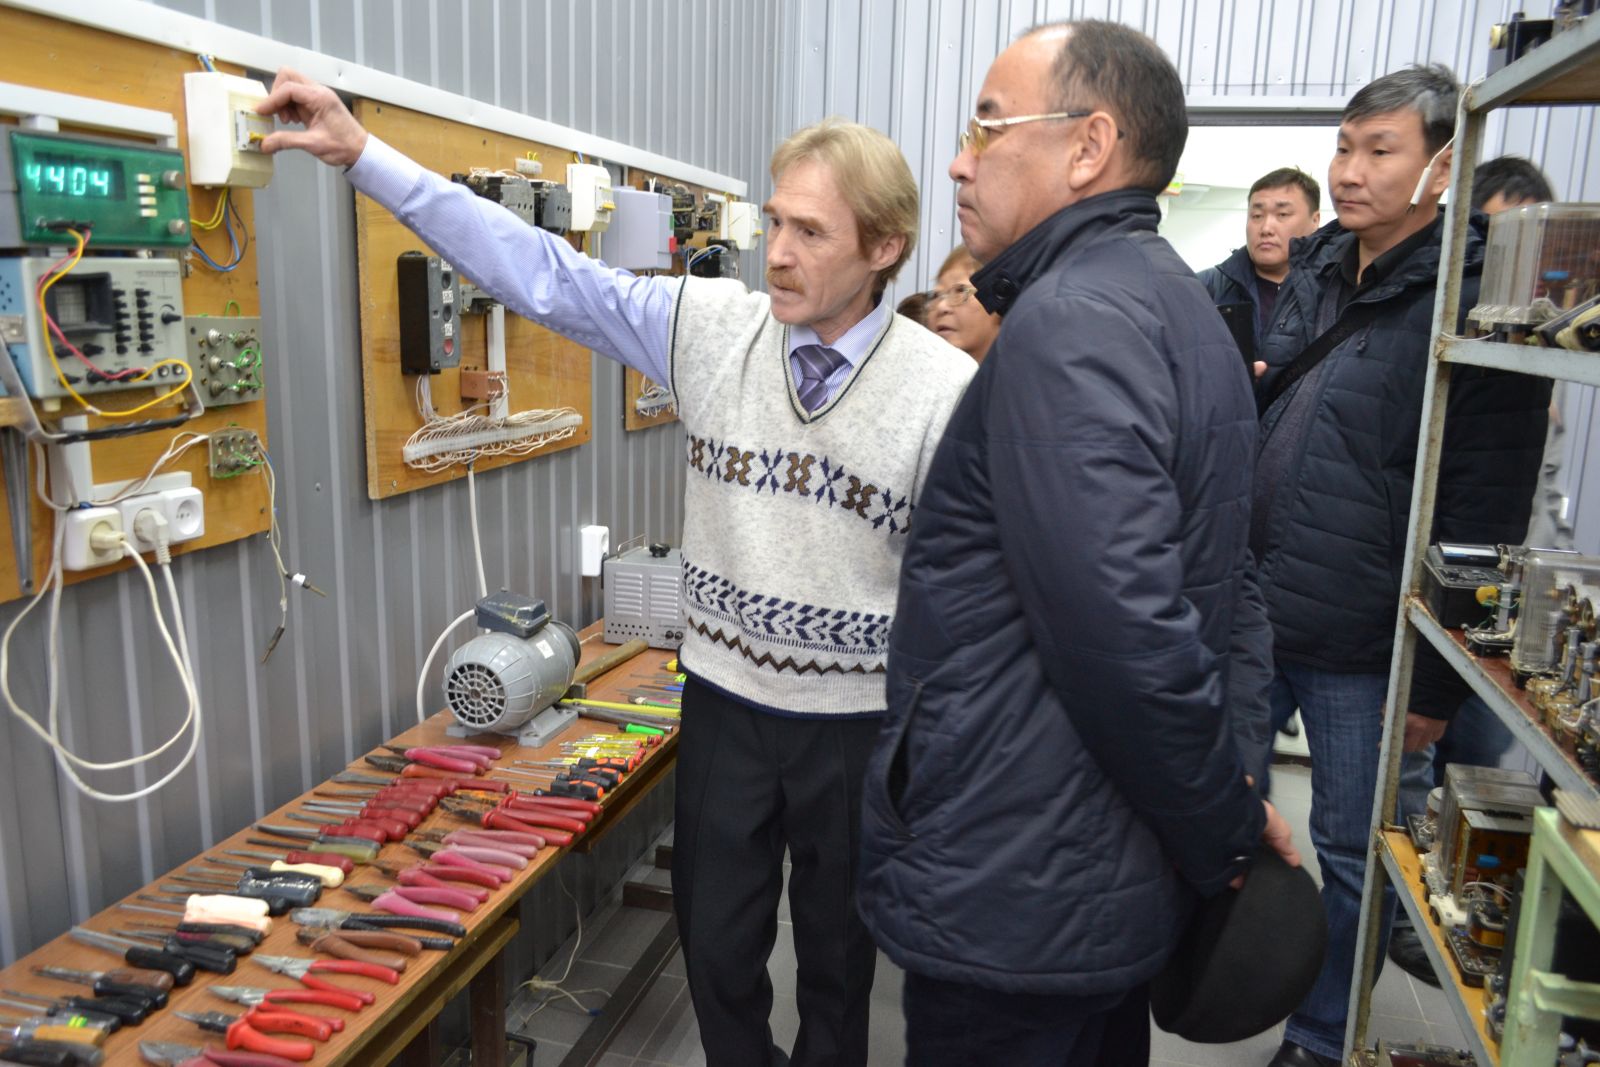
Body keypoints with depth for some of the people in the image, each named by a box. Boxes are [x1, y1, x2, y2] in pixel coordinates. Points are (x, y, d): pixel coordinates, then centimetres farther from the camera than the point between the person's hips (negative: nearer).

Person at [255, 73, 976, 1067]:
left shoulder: (948, 388, -15)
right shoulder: (713, 326, -8)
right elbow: (542, 270, -7)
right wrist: (363, 153, -10)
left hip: (860, 723, -2)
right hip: (726, 699, 2)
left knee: (838, 950, 20)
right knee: (717, 942, 18)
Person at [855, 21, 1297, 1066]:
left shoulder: (1068, 321, -21)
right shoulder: (1178, 303, 11)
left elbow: (1127, 636, -29)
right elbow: (1227, 593, 15)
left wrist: (1225, 827, -12)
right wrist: (1232, 812, 13)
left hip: (1015, 906, -9)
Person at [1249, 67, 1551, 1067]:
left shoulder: (1475, 307, -12)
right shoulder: (1313, 272, 8)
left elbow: (1482, 521, -13)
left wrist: (1439, 683, -12)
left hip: (1362, 646, -6)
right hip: (1248, 613, 6)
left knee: (1353, 857, 11)